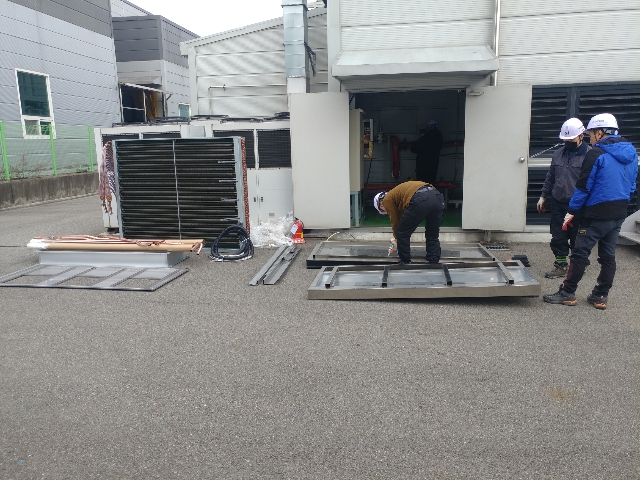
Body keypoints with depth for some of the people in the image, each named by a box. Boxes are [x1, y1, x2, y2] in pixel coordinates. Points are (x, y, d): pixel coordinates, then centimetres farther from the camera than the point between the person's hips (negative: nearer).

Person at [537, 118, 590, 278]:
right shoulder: (558, 154, 11)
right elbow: (550, 178, 19)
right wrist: (543, 196, 16)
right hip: (558, 204, 5)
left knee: (577, 240, 7)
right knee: (558, 238, 9)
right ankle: (561, 265, 21)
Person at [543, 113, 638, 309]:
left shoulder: (596, 154, -14)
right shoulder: (631, 153, 10)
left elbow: (583, 187, -14)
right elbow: (631, 186, 15)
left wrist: (571, 212, -7)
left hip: (597, 214, -8)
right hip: (619, 214, 8)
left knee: (580, 254, 0)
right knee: (608, 255, 11)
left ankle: (567, 293, 6)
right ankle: (601, 296, 18)